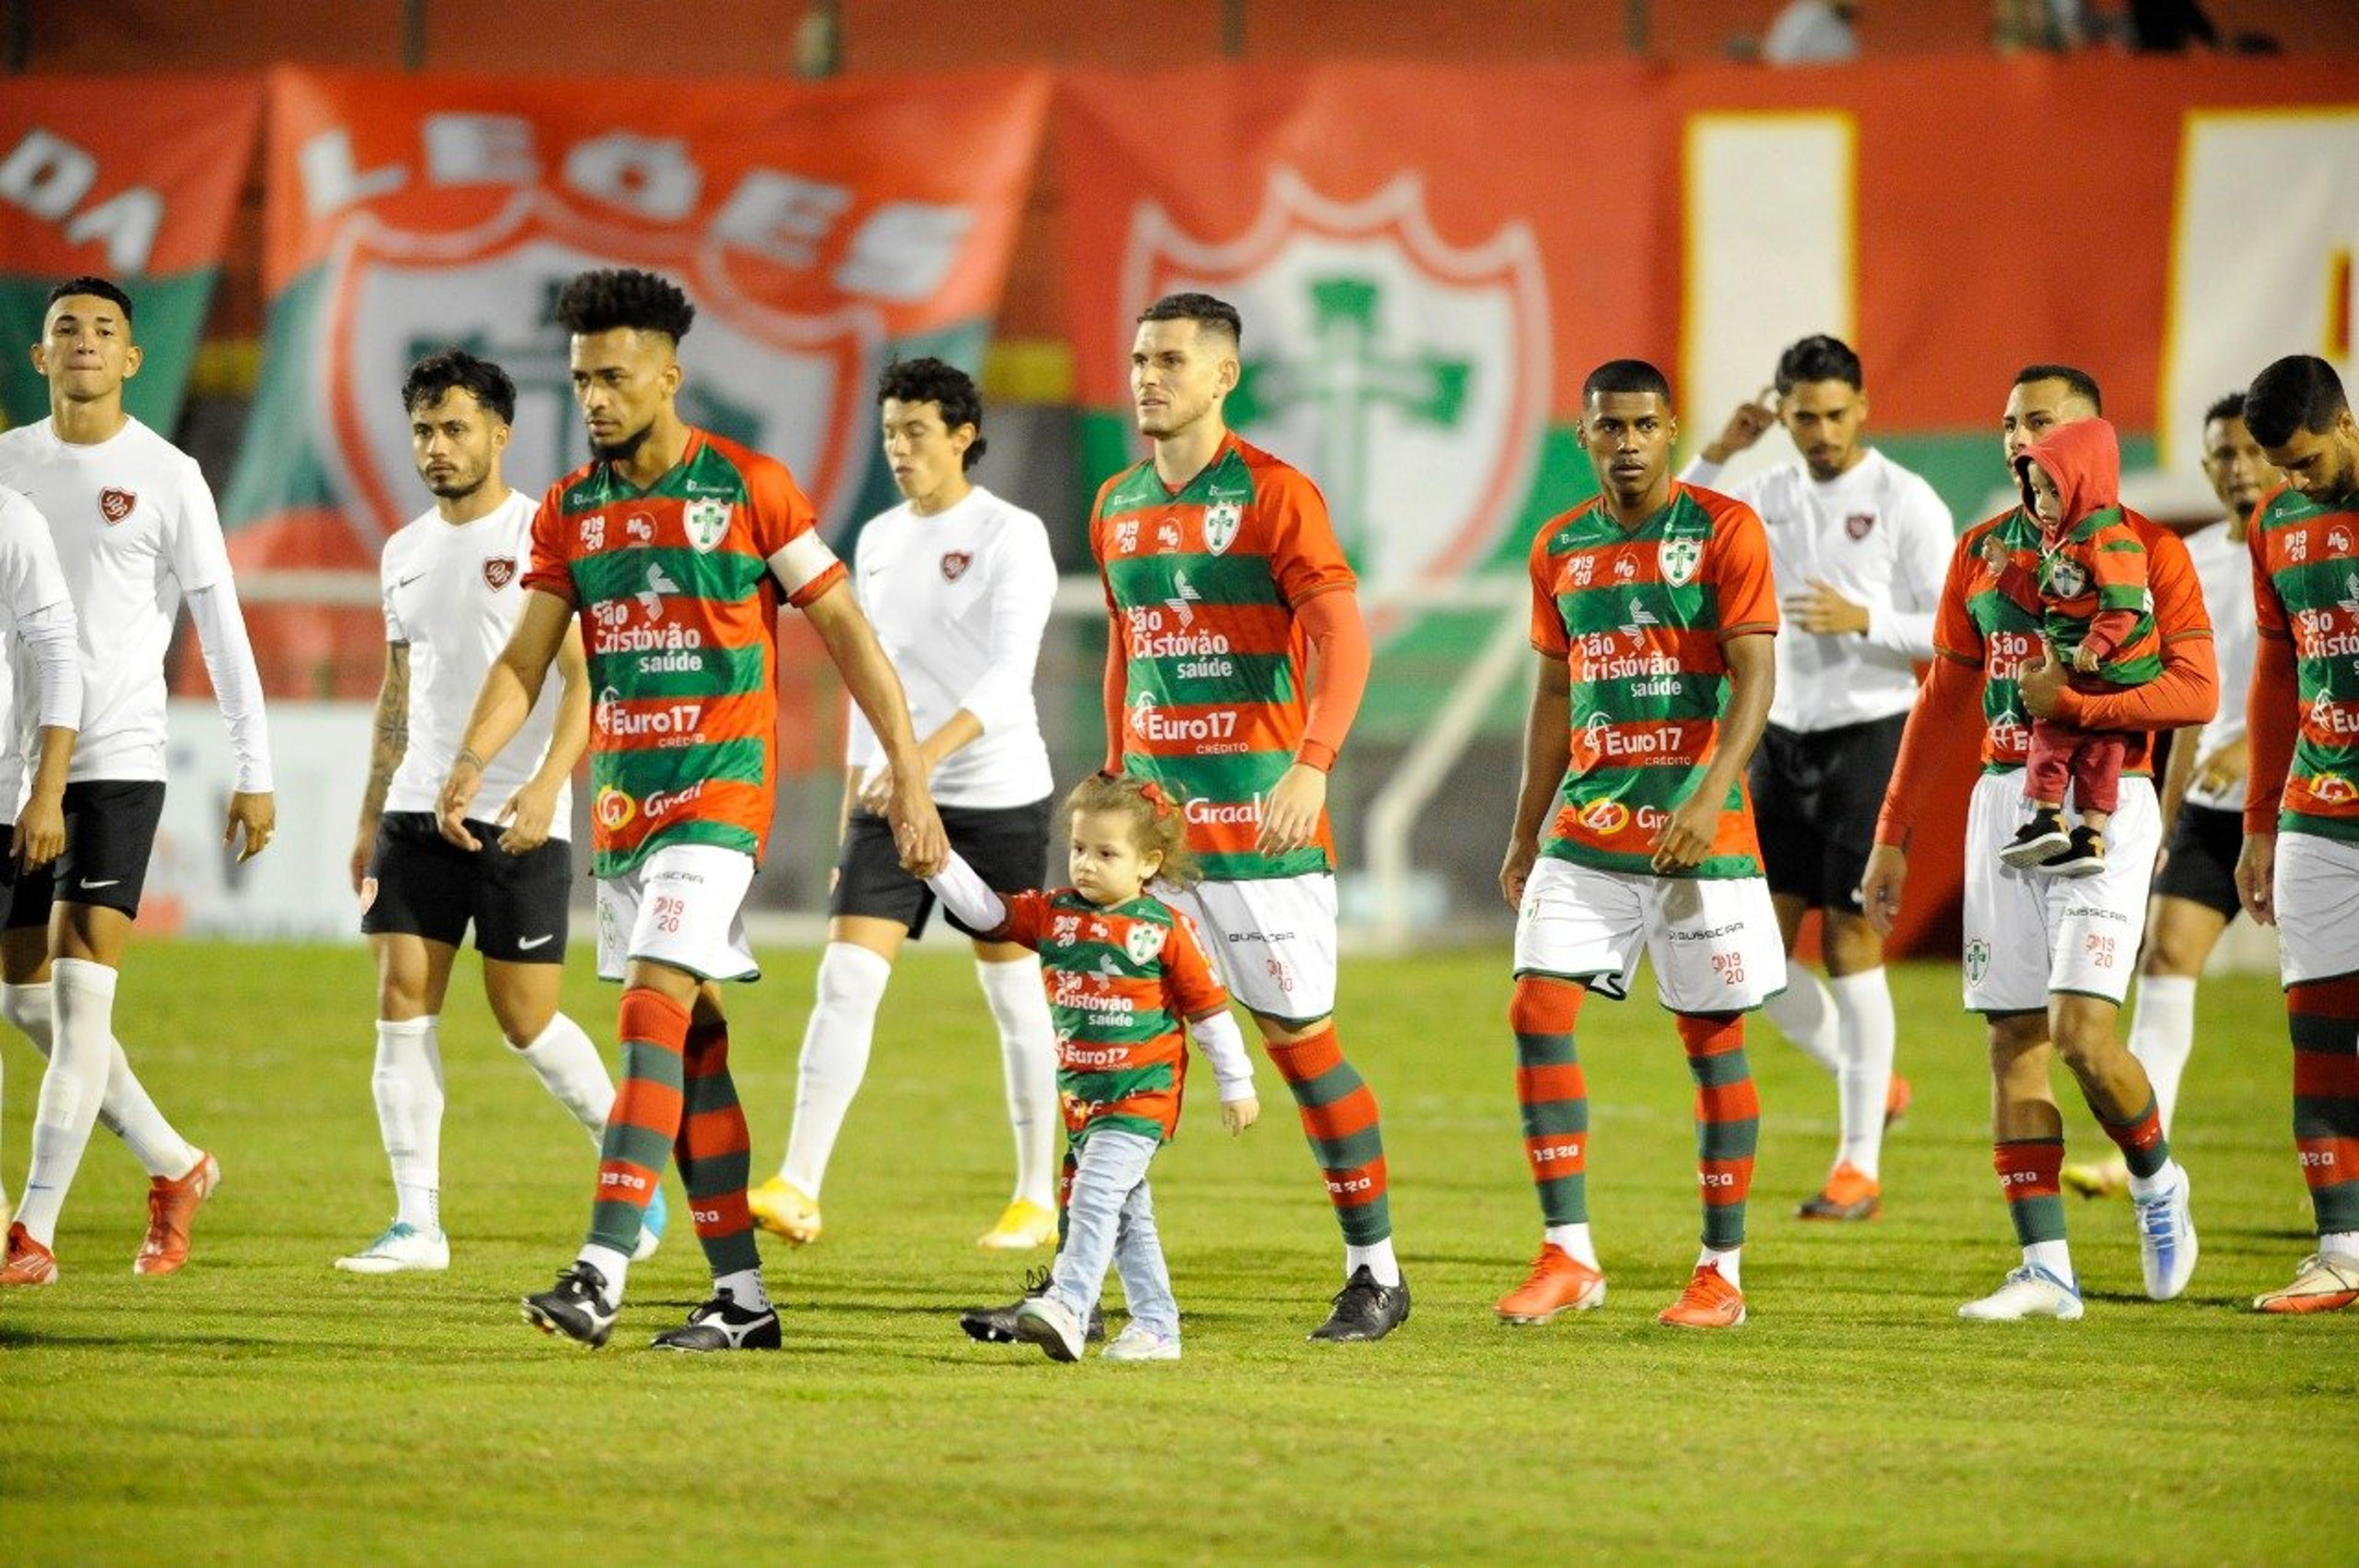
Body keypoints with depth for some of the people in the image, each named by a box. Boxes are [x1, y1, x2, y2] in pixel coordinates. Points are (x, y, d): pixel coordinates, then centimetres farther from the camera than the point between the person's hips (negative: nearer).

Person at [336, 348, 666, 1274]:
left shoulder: (543, 536, -6)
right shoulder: (405, 554, 14)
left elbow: (585, 679, -12)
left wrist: (546, 786, -24)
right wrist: (370, 818, 19)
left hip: (517, 822, -6)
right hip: (417, 814, 6)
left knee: (526, 1021, -2)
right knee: (403, 1001, -4)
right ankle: (417, 1223, -2)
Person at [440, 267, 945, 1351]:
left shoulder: (749, 487, -5)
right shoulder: (570, 510, 9)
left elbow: (845, 629, -2)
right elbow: (526, 658, 6)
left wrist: (910, 773, -5)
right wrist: (472, 761, -12)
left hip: (719, 785, -6)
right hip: (623, 793, 6)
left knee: (654, 1010, -18)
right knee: (690, 1038, 8)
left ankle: (602, 1273, -25)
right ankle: (741, 1294, 13)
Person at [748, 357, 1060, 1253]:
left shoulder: (1011, 538, -8)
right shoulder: (878, 542, 12)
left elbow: (1009, 675, -19)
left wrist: (927, 754, -32)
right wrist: (849, 820, 18)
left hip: (997, 796, -5)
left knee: (1013, 993, 5)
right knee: (846, 981, -8)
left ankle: (1037, 1200, 16)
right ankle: (798, 1192, -16)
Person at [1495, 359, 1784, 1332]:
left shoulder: (1723, 530, -5)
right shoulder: (1561, 548, 11)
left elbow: (1754, 677, -12)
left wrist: (1710, 797, -24)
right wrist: (1525, 835, 16)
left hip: (1698, 832, -5)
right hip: (1586, 827, 5)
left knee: (1711, 1037, 1)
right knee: (1537, 1013, -7)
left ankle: (1722, 1273, 8)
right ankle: (1567, 1256, -2)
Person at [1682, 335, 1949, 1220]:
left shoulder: (1905, 504, -7)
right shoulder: (1767, 498, 8)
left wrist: (1864, 621, -23)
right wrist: (1714, 456, -6)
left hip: (1869, 738, -6)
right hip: (1784, 740, 6)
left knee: (1849, 941, -8)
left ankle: (1860, 1166, -2)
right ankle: (1873, 1083, 24)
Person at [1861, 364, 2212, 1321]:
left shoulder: (2146, 550, -3)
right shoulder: (1982, 551, 13)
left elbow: (2195, 693, -10)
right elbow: (1942, 700, 18)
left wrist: (2071, 698, -18)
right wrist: (1892, 836, 16)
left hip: (2104, 803, -5)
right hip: (2004, 801, 5)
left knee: (2081, 1028, -16)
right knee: (2014, 1041, 0)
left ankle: (2156, 1179, 13)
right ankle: (2046, 1270, 2)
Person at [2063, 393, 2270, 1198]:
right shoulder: (2193, 563, 10)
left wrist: (2255, 743, -31)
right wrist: (2167, 815, 17)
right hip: (2215, 801, 5)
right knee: (2165, 953, -9)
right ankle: (2138, 1155, -14)